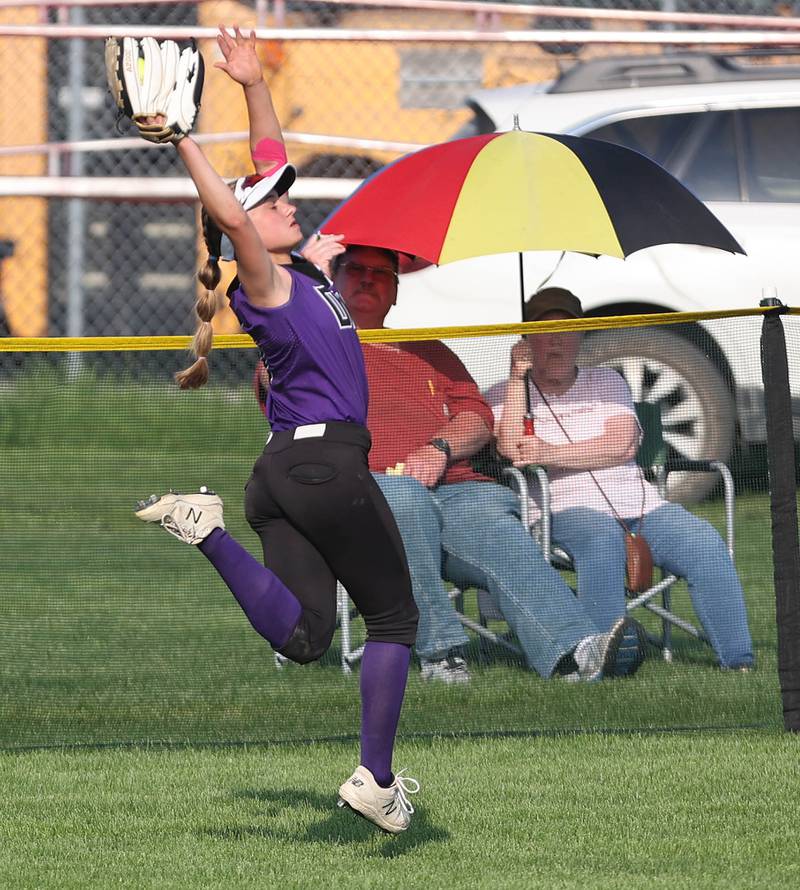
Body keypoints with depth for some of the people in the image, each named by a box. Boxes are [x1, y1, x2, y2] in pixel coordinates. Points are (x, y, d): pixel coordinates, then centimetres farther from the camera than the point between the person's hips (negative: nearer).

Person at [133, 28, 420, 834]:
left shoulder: (293, 267, 14)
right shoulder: (261, 282, -9)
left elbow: (267, 166, 21)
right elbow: (230, 213, -27)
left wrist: (254, 86, 14)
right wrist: (182, 143, -27)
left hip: (283, 470, 9)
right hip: (327, 460, -9)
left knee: (302, 635, -4)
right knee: (393, 616, 2)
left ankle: (208, 533, -12)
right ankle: (376, 780, -1)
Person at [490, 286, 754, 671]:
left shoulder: (606, 382, 21)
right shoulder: (505, 395, 14)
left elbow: (623, 445, 3)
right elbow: (511, 448, -8)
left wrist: (552, 454, -9)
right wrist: (518, 376, -6)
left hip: (640, 506, 3)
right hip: (566, 510, -3)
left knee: (704, 542, -25)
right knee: (602, 537, -40)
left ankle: (737, 658, -29)